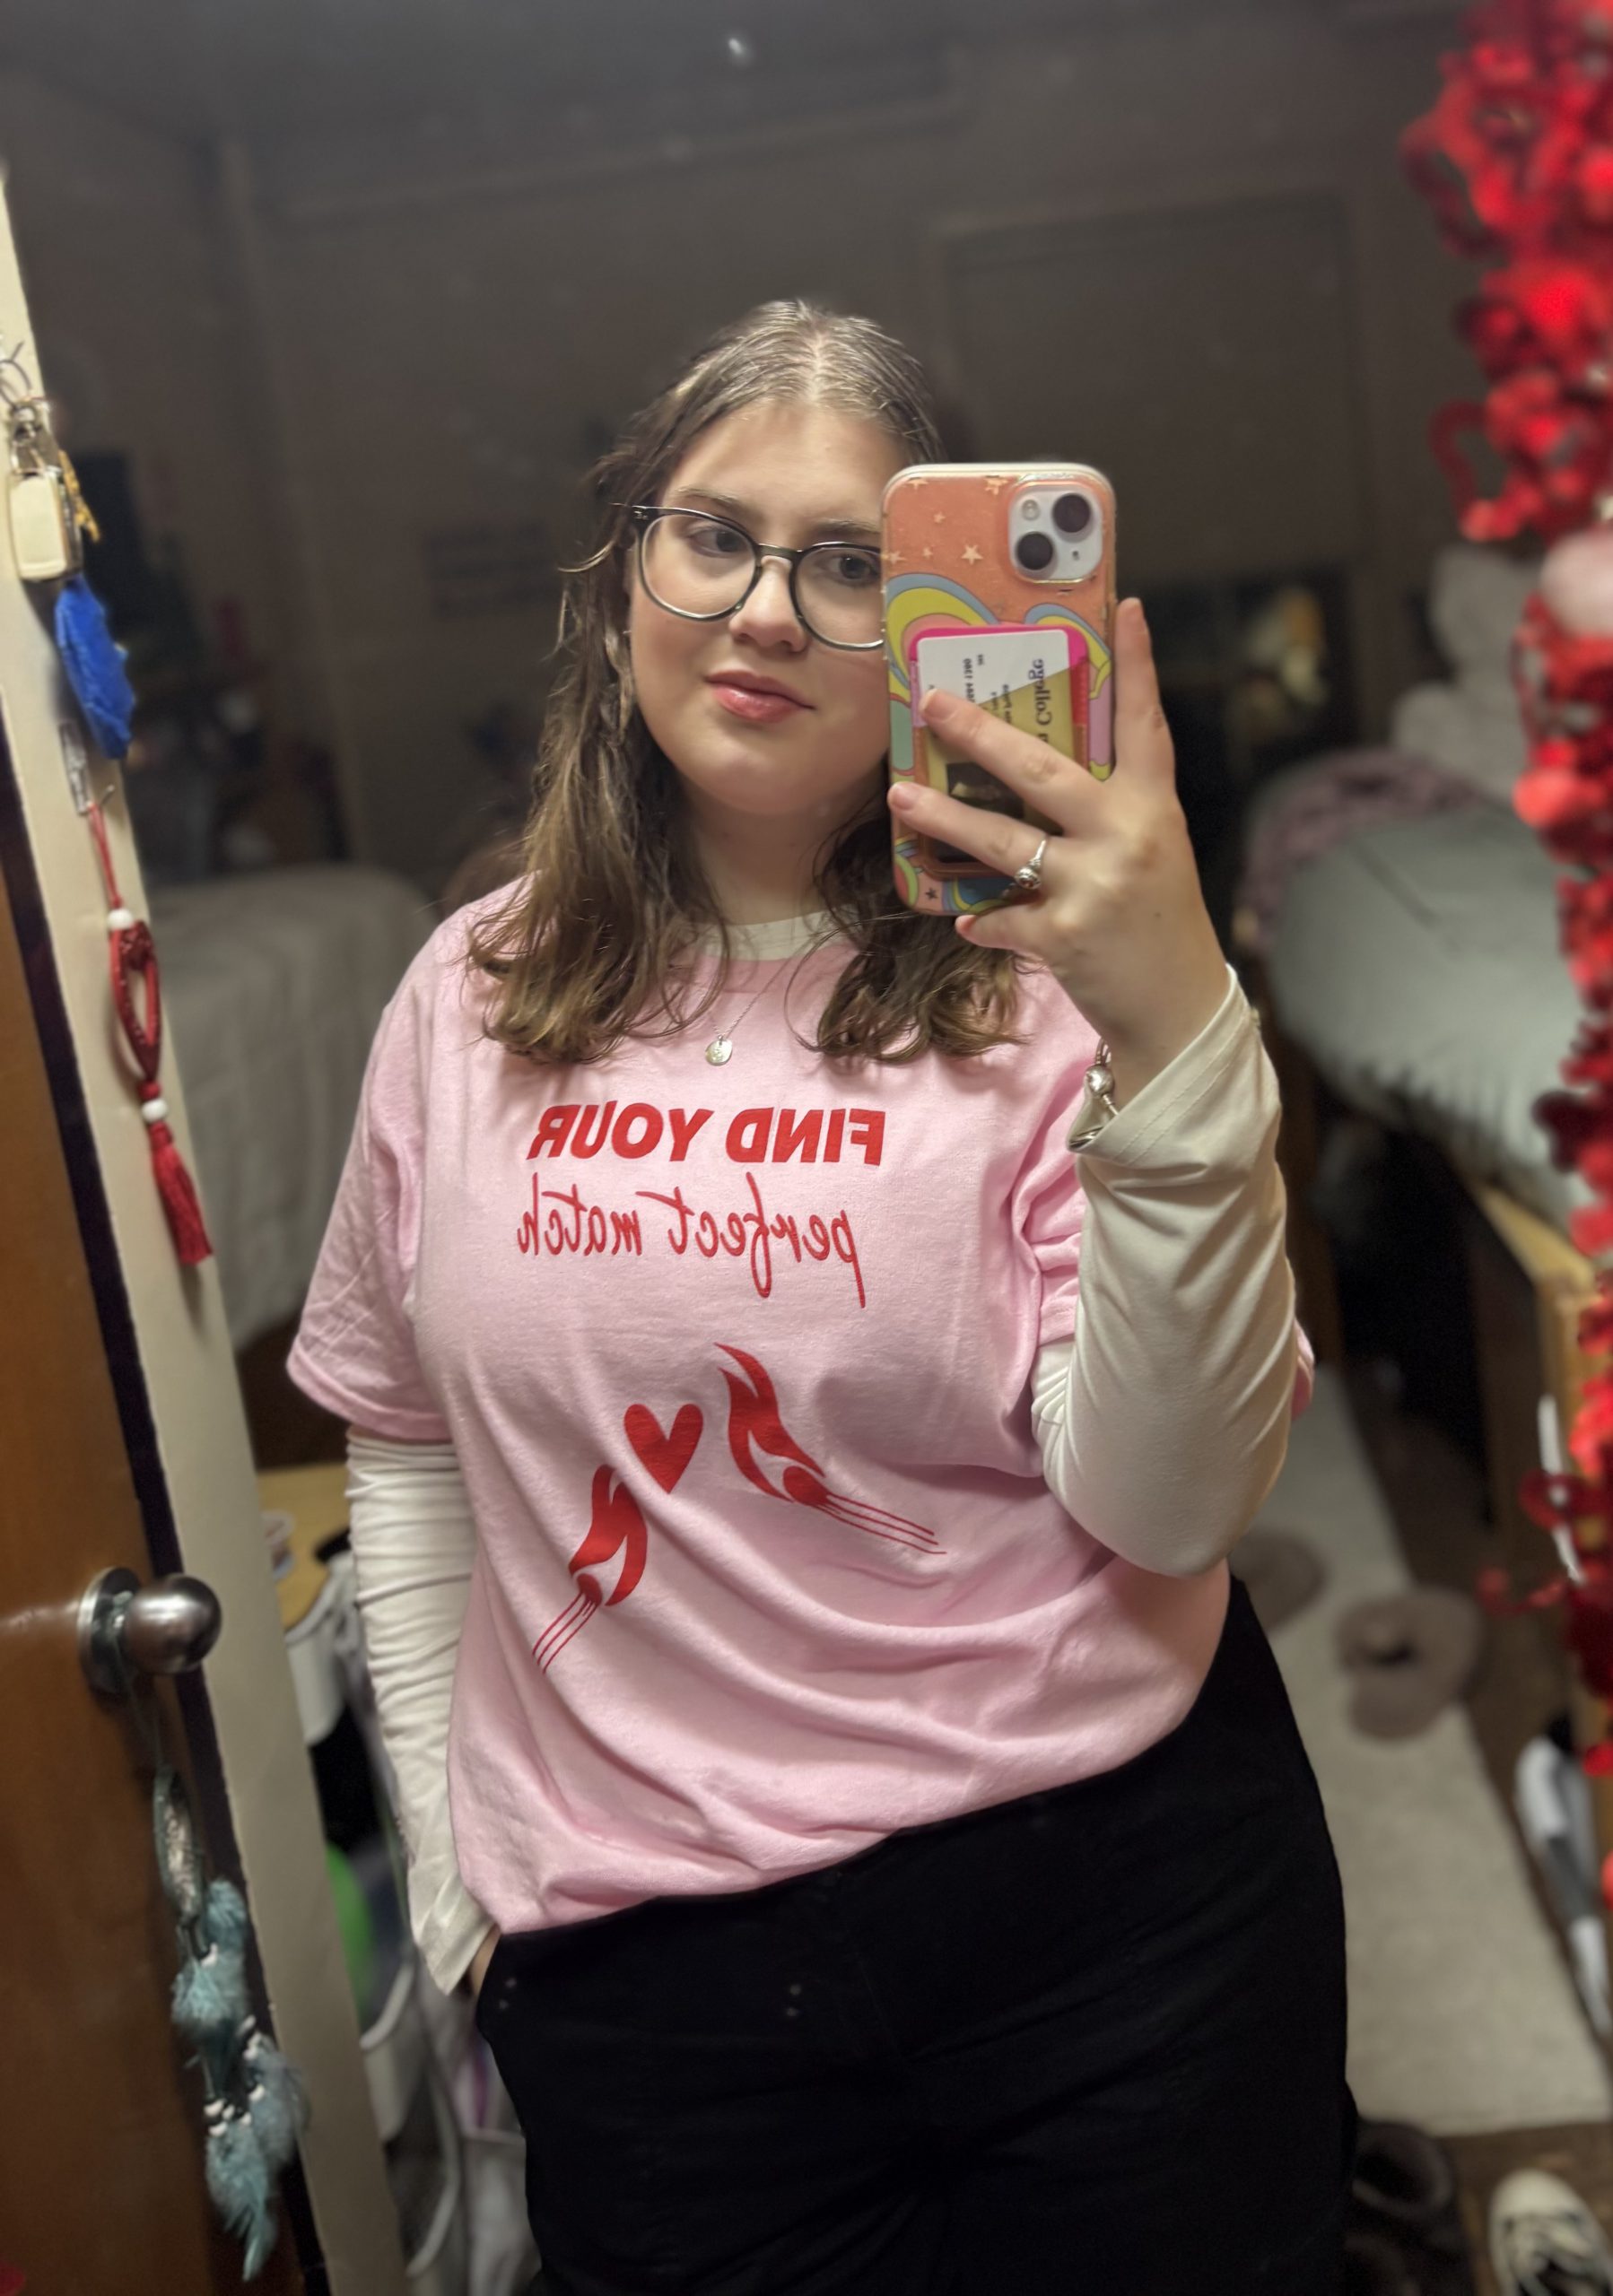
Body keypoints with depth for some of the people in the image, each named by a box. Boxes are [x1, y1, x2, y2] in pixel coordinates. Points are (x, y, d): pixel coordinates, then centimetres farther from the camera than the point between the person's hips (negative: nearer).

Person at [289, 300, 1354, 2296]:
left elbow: (1168, 1511, -18)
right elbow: (406, 1441, 9)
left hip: (1100, 1905, -1)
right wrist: (448, 1849, 8)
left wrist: (1177, 1037, -30)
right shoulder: (473, 1001, 0)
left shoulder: (1037, 981, -11)